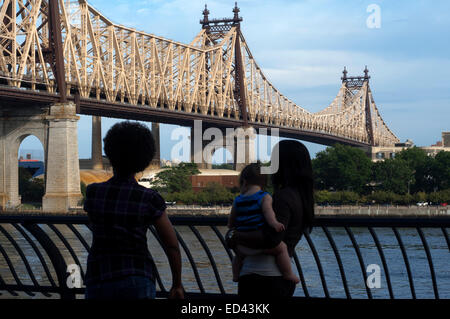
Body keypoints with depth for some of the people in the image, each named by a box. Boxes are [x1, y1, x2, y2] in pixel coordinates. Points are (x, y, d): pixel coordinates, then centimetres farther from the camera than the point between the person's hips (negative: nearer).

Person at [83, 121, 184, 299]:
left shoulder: (92, 192, -2)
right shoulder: (150, 199, -7)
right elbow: (172, 246, 0)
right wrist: (177, 285, 14)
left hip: (99, 285, 2)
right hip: (136, 283, -2)